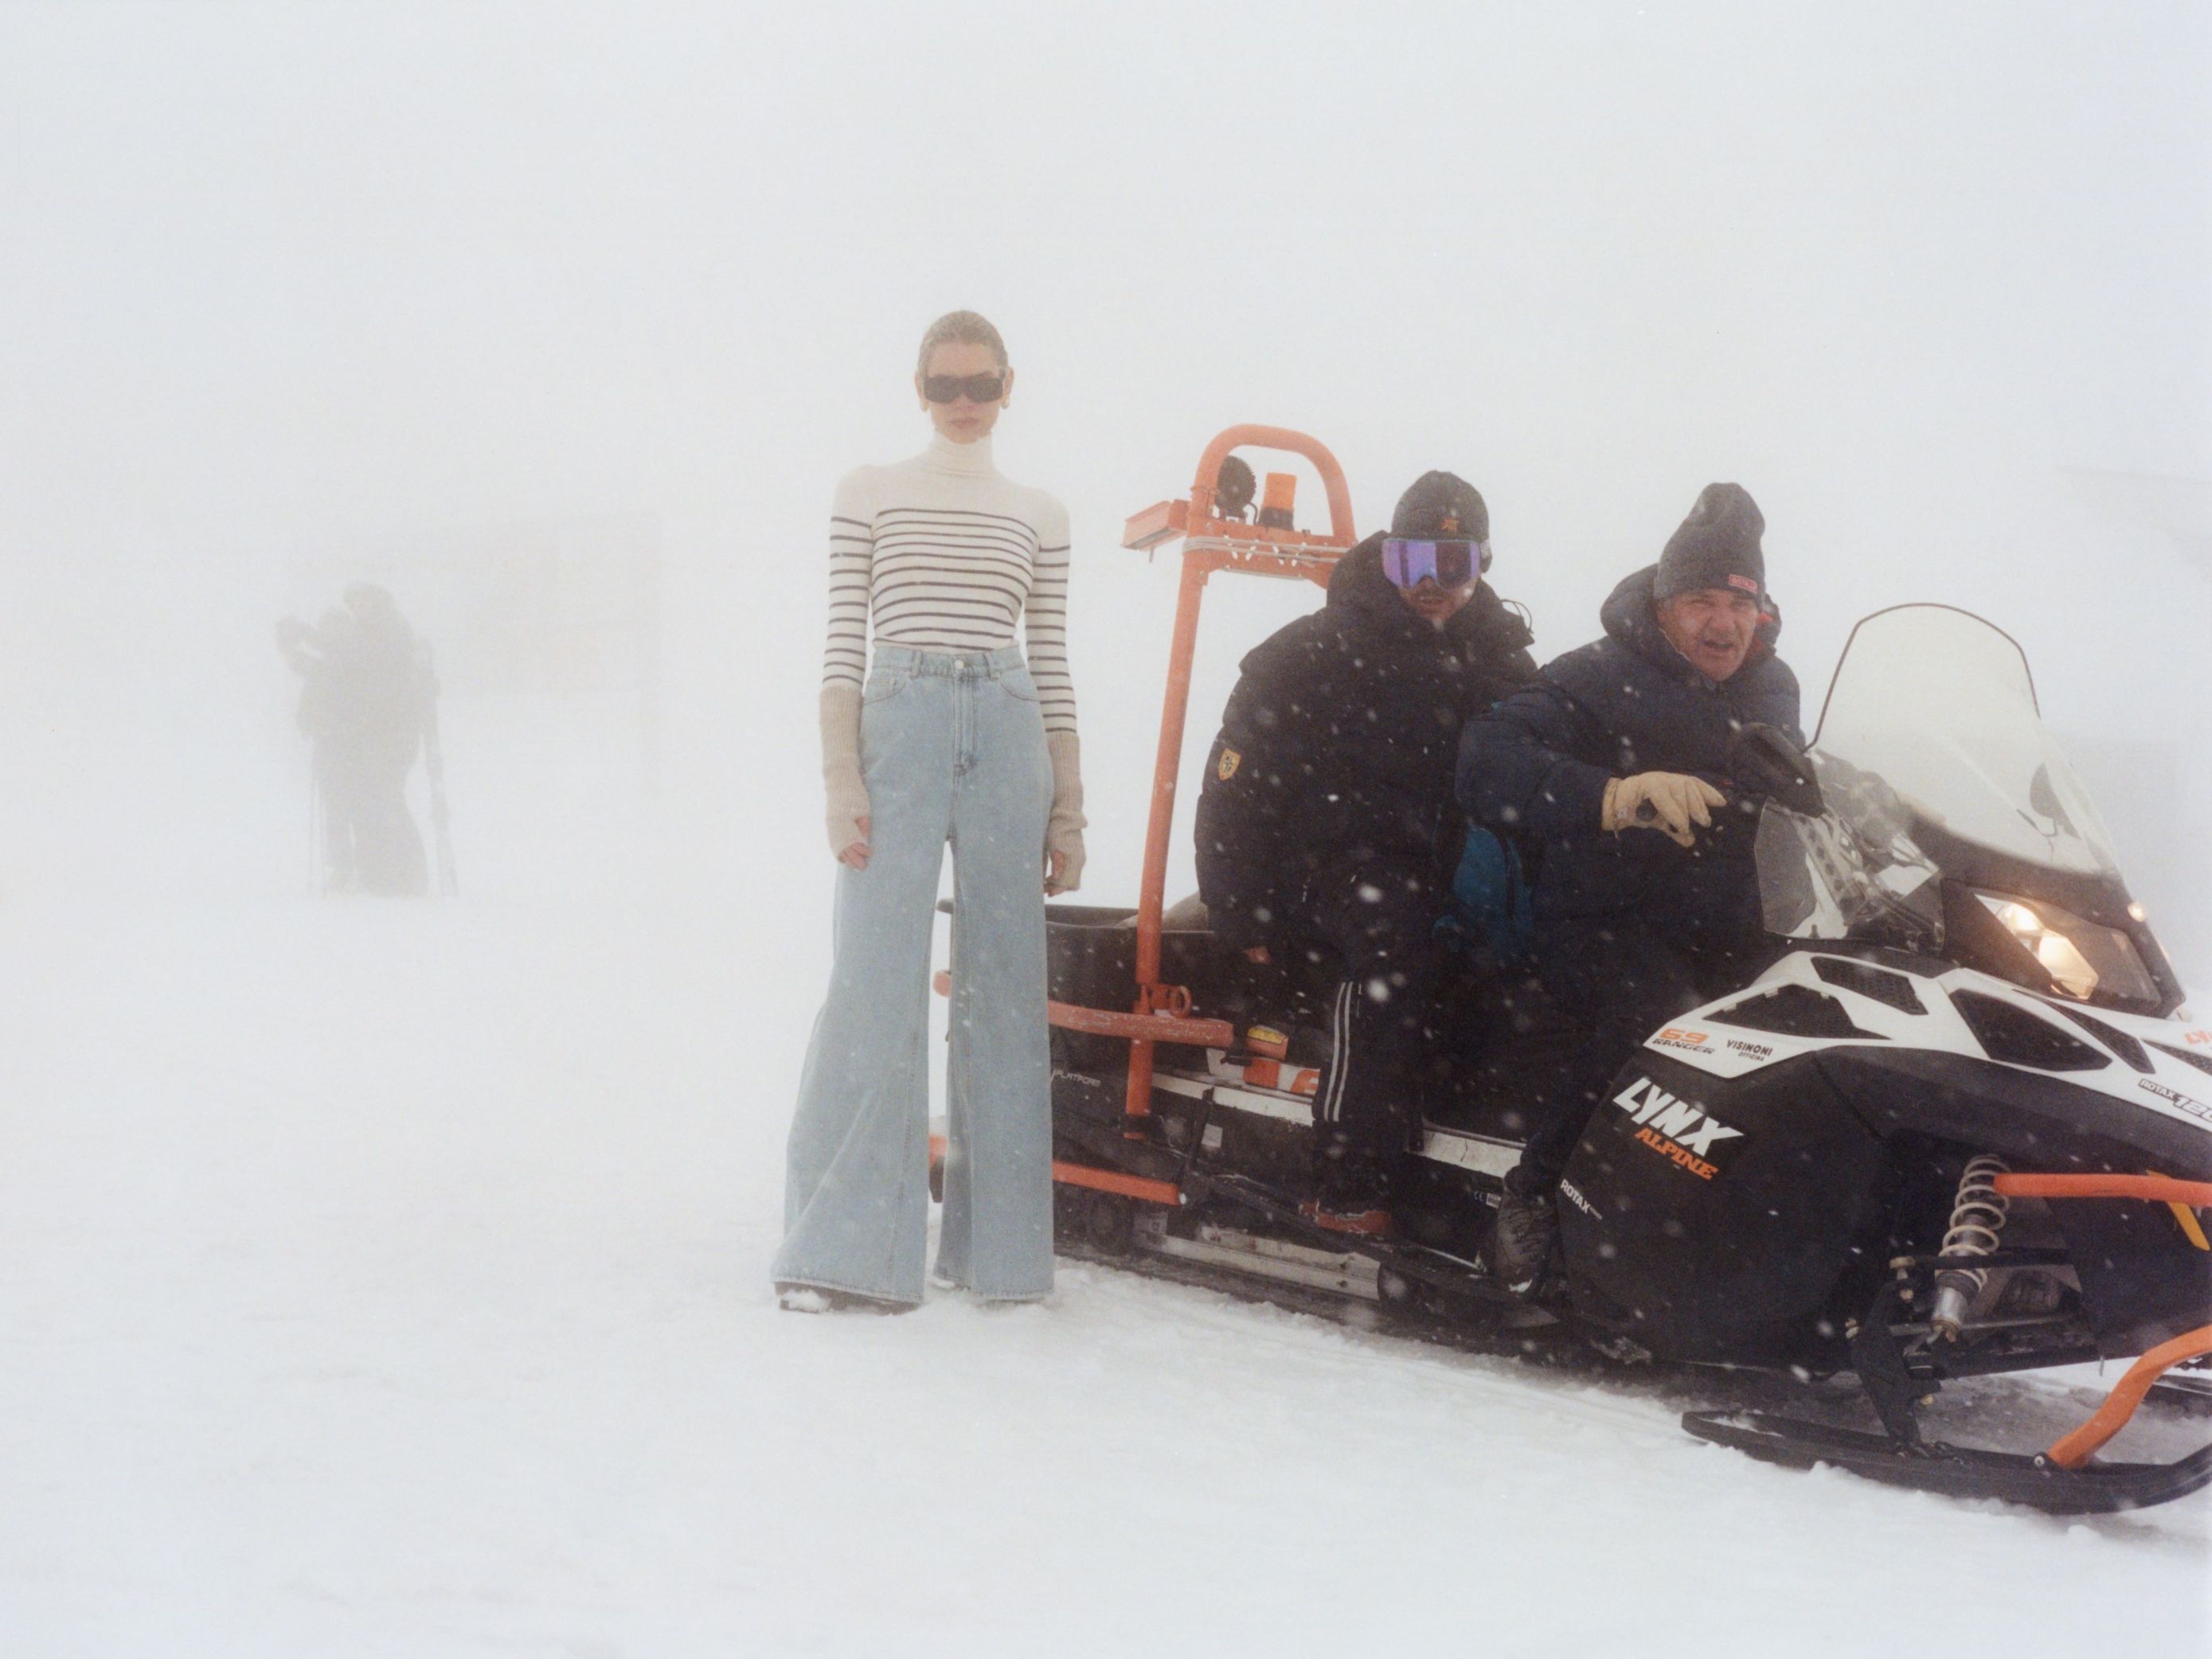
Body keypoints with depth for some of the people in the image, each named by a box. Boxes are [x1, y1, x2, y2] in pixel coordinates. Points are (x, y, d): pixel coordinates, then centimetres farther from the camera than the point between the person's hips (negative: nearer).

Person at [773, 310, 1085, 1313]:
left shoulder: (1038, 516, 15)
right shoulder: (868, 495, 10)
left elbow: (1053, 667, 14)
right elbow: (842, 647, 4)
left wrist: (1069, 809, 9)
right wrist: (841, 780, -6)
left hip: (1009, 739, 3)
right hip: (897, 730, -2)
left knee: (1005, 992, 2)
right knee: (876, 987, -10)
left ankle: (996, 1243, 10)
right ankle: (837, 1250, -6)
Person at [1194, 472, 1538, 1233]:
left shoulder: (1498, 662, 16)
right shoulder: (1314, 653, 1)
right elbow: (1234, 788, -2)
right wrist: (1245, 917, -8)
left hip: (1443, 877, 6)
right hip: (1330, 865, -6)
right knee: (1393, 936, -36)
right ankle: (1349, 1187, -40)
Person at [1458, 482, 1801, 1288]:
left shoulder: (1769, 690, 17)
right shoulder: (1601, 680, -6)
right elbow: (1489, 762, -23)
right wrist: (1613, 796, -38)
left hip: (1731, 938, 6)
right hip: (1602, 926, -6)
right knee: (1658, 1011, -37)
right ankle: (1534, 1198, -28)